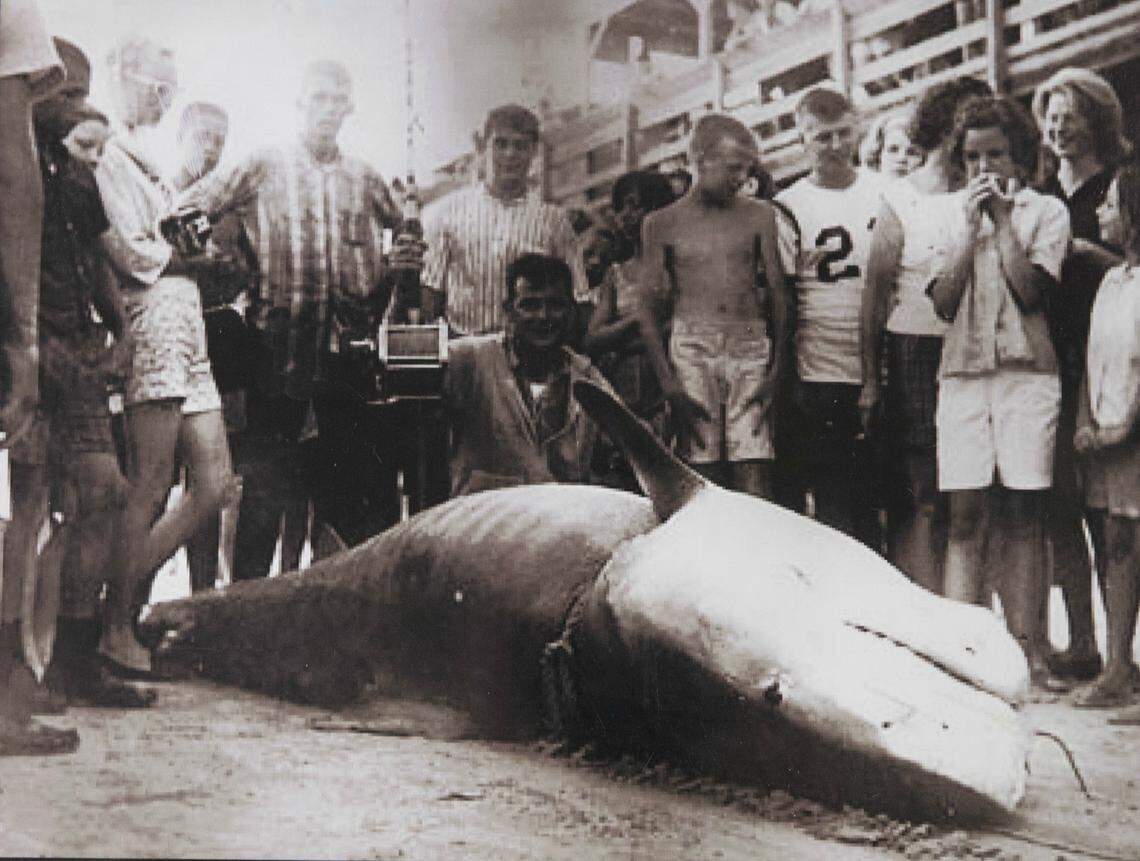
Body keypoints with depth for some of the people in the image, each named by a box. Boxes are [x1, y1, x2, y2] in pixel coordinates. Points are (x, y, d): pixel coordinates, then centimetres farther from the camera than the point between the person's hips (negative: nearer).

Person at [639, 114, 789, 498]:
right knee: (703, 478, -4)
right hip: (691, 350, -1)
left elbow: (779, 293, 10)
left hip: (751, 350, 1)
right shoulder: (662, 224, 8)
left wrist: (778, 367, 0)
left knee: (755, 479, -8)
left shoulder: (759, 215, 12)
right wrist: (668, 382, -5)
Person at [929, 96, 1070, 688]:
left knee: (1020, 517, -1)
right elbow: (944, 303, 2)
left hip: (1026, 373, -1)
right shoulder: (950, 217, 14)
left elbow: (1031, 291, -7)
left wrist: (1003, 219, -4)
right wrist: (971, 225, -2)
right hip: (962, 373, 2)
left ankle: (1023, 646, 3)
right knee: (965, 517, -4)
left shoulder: (1046, 211, 8)